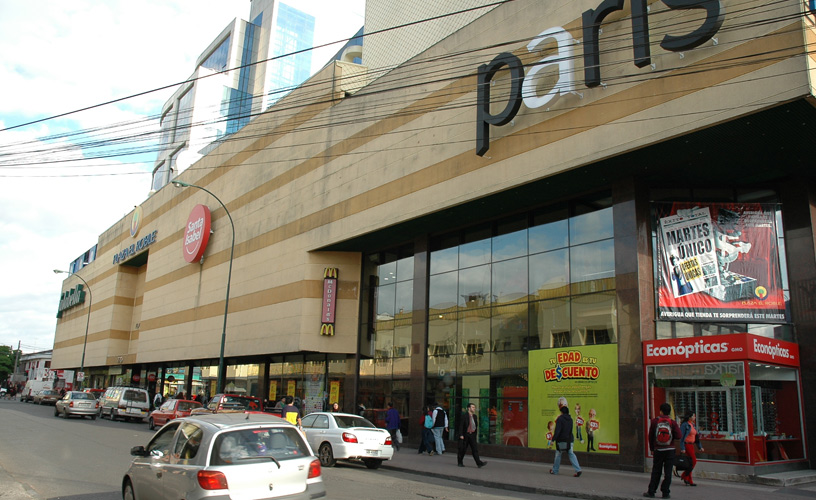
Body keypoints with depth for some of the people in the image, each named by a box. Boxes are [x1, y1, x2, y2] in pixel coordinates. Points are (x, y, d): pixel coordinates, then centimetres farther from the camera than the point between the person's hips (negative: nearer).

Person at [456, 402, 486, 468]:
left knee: (475, 449, -4)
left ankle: (479, 463, -10)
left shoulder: (474, 416, 10)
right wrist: (461, 435, -17)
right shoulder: (464, 415, -10)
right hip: (465, 435, -5)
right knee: (463, 449, 4)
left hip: (472, 435, 5)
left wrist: (475, 433, 13)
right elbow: (461, 425, -12)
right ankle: (459, 462, 20)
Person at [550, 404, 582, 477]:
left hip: (561, 440, -5)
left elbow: (557, 430, -18)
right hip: (569, 440, 5)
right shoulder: (570, 419, 9)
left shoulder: (560, 419, -12)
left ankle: (555, 470, 19)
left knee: (558, 454, 8)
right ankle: (578, 470, -10)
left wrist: (553, 439, -17)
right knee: (571, 454, 5)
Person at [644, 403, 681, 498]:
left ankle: (651, 491, 10)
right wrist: (671, 435, 9)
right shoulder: (673, 422, -4)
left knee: (656, 472, 9)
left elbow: (650, 436, 2)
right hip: (670, 450, -1)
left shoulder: (654, 421, -1)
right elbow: (678, 436, -12)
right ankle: (665, 492, 4)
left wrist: (652, 448, 13)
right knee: (668, 472, 5)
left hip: (658, 450, 1)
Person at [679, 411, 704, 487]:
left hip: (691, 445, 9)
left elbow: (696, 437, 21)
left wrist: (700, 447, 17)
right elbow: (682, 437, -15)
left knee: (690, 462, 8)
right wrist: (682, 448, -19)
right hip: (686, 445, -9)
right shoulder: (685, 425, -12)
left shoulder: (693, 425, 15)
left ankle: (688, 480, 15)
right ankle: (684, 476, 0)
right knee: (693, 461, -11)